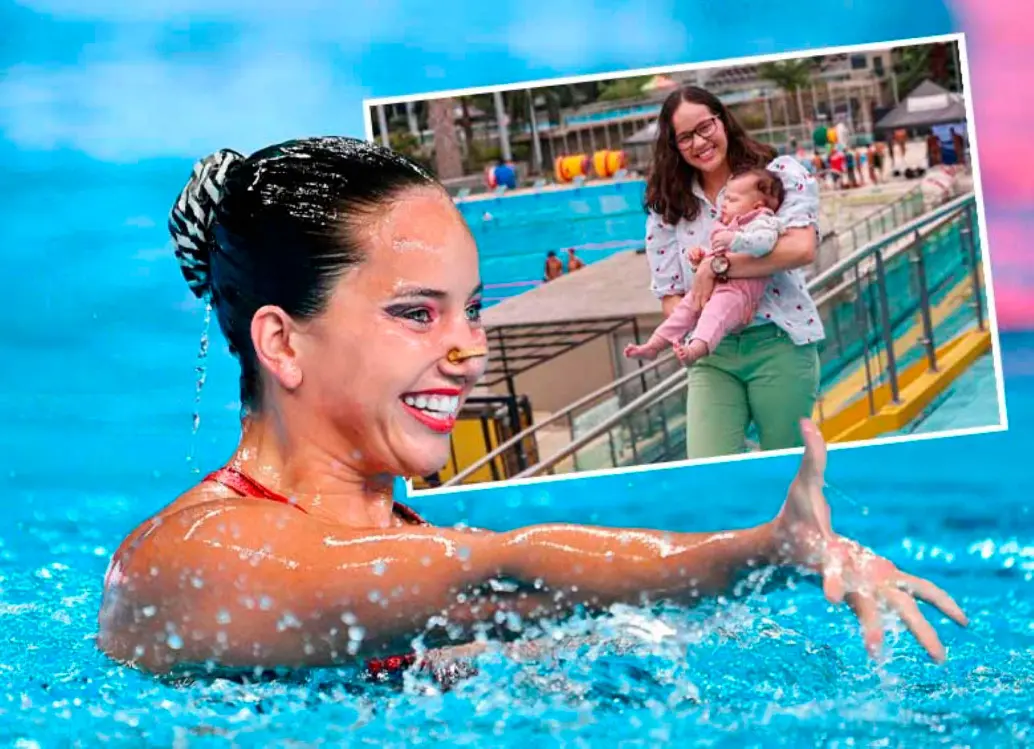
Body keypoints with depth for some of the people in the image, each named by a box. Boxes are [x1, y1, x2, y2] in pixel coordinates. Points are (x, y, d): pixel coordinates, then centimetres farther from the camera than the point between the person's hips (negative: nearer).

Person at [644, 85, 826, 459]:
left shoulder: (779, 173, -3)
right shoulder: (667, 206, 7)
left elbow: (801, 248, -20)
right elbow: (669, 296, 7)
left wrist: (716, 266, -20)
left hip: (779, 343, -2)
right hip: (711, 354, 2)